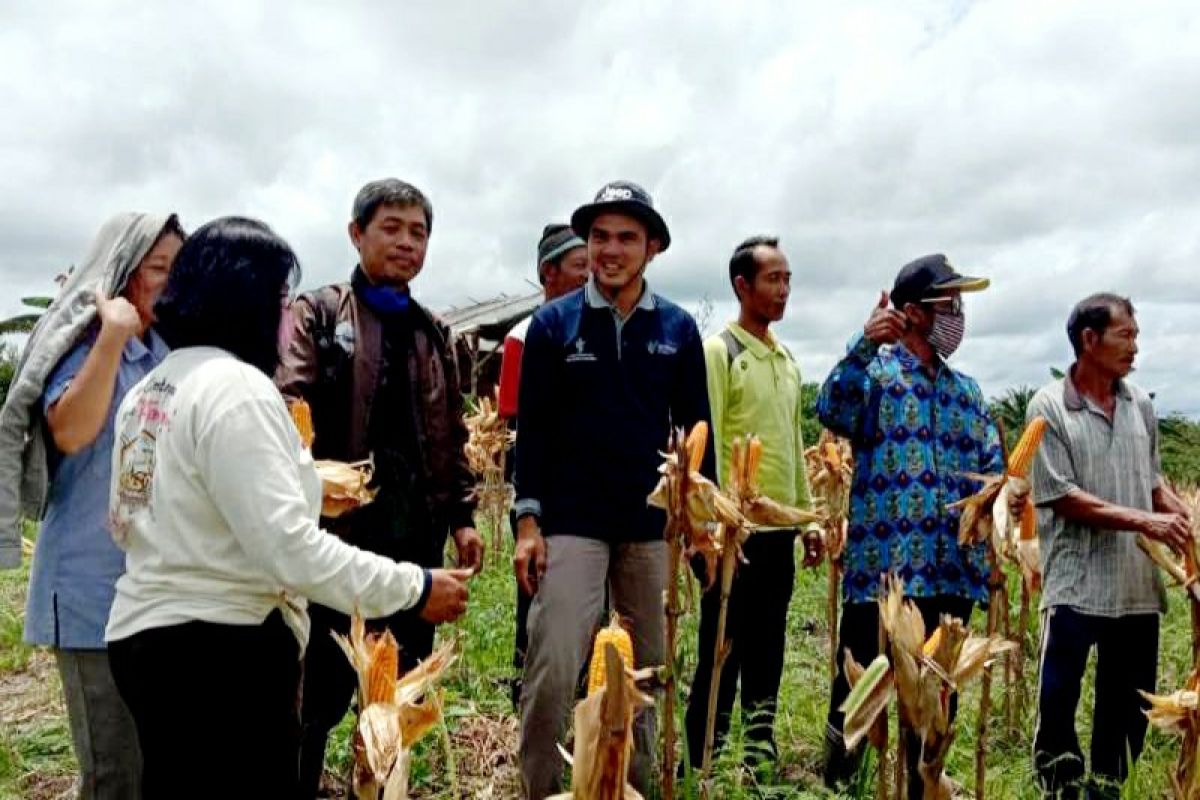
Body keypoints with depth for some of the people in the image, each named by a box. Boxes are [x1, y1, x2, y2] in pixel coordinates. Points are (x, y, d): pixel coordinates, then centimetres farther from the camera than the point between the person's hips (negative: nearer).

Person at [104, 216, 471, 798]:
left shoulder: (146, 390, 11)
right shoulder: (236, 387, -19)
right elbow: (287, 546, -25)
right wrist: (415, 588, -20)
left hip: (144, 635, 10)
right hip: (219, 651, -10)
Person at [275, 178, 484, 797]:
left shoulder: (434, 333, 15)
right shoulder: (318, 314, 1)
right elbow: (289, 404, -13)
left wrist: (462, 516, 11)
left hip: (417, 530, 5)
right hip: (338, 527, -4)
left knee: (400, 687, 14)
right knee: (322, 688, 4)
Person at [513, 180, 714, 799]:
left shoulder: (679, 328, 5)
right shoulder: (553, 323, 0)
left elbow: (695, 427, 8)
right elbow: (532, 427, -1)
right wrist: (528, 521, -6)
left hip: (654, 523, 2)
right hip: (570, 522, -2)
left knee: (646, 670, 13)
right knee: (551, 671, -6)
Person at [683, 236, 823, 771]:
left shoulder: (786, 359, 15)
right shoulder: (718, 351, -7)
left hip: (779, 527, 7)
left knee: (767, 646, 14)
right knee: (722, 649, 1)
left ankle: (760, 753, 26)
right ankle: (704, 763, 13)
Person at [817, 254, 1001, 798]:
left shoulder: (966, 390, 17)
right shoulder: (874, 371, 0)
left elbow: (992, 467, 17)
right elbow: (832, 411, -21)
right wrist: (866, 343, -31)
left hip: (952, 572, 6)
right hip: (882, 567, -6)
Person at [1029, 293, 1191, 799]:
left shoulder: (1141, 405, 9)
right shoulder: (1049, 407, -7)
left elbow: (1152, 482, 18)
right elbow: (1062, 496, -13)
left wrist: (1183, 519, 0)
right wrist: (1142, 521, -18)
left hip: (1137, 585, 6)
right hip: (1075, 584, -5)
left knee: (1130, 703, 15)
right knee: (1056, 701, 0)